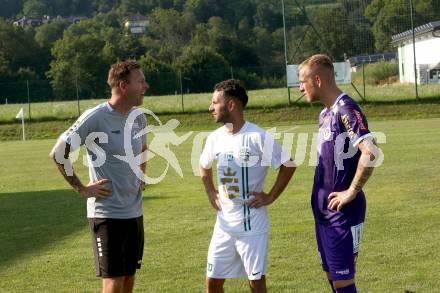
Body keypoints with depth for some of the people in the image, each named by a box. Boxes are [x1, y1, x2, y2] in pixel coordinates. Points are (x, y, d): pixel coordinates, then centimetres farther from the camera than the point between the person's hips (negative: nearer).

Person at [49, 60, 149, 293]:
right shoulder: (95, 118, -16)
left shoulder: (138, 117, 6)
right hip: (107, 214, -7)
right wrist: (82, 189, -13)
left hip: (134, 211, 7)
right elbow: (58, 154, -14)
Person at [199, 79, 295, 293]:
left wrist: (270, 197, -10)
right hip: (224, 224, 5)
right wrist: (210, 192, 10)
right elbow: (204, 166, 23)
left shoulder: (258, 137, -14)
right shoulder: (215, 138, 3)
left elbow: (288, 166, -8)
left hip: (252, 225, -5)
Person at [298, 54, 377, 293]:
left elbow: (369, 152, -30)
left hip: (343, 213, -9)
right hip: (324, 211, 9)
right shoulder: (325, 114, 12)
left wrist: (352, 191, -23)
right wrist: (320, 194, 13)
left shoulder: (346, 110, -17)